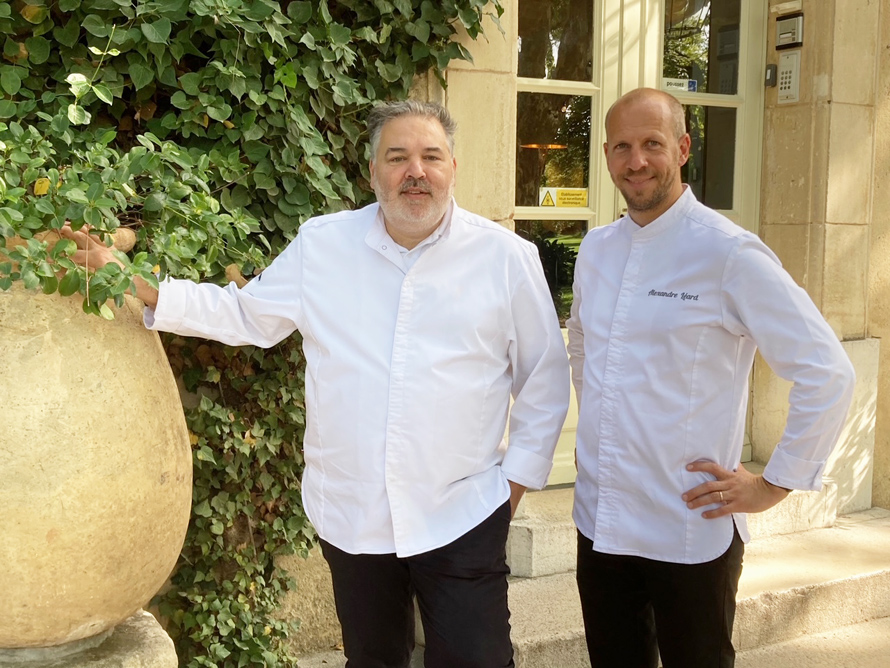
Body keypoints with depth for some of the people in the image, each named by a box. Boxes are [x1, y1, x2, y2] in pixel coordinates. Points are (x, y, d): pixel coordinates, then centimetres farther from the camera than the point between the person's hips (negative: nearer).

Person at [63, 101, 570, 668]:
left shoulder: (508, 257, -2)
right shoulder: (320, 244, 2)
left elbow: (544, 377, 5)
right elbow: (245, 316, 11)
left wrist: (519, 475, 1)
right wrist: (128, 282, 4)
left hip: (463, 516, -2)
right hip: (351, 515, 3)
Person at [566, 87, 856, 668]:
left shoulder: (729, 253, -14)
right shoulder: (596, 249, 6)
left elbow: (828, 373, -13)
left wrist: (776, 484, -11)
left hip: (690, 536, -5)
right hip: (599, 525, 6)